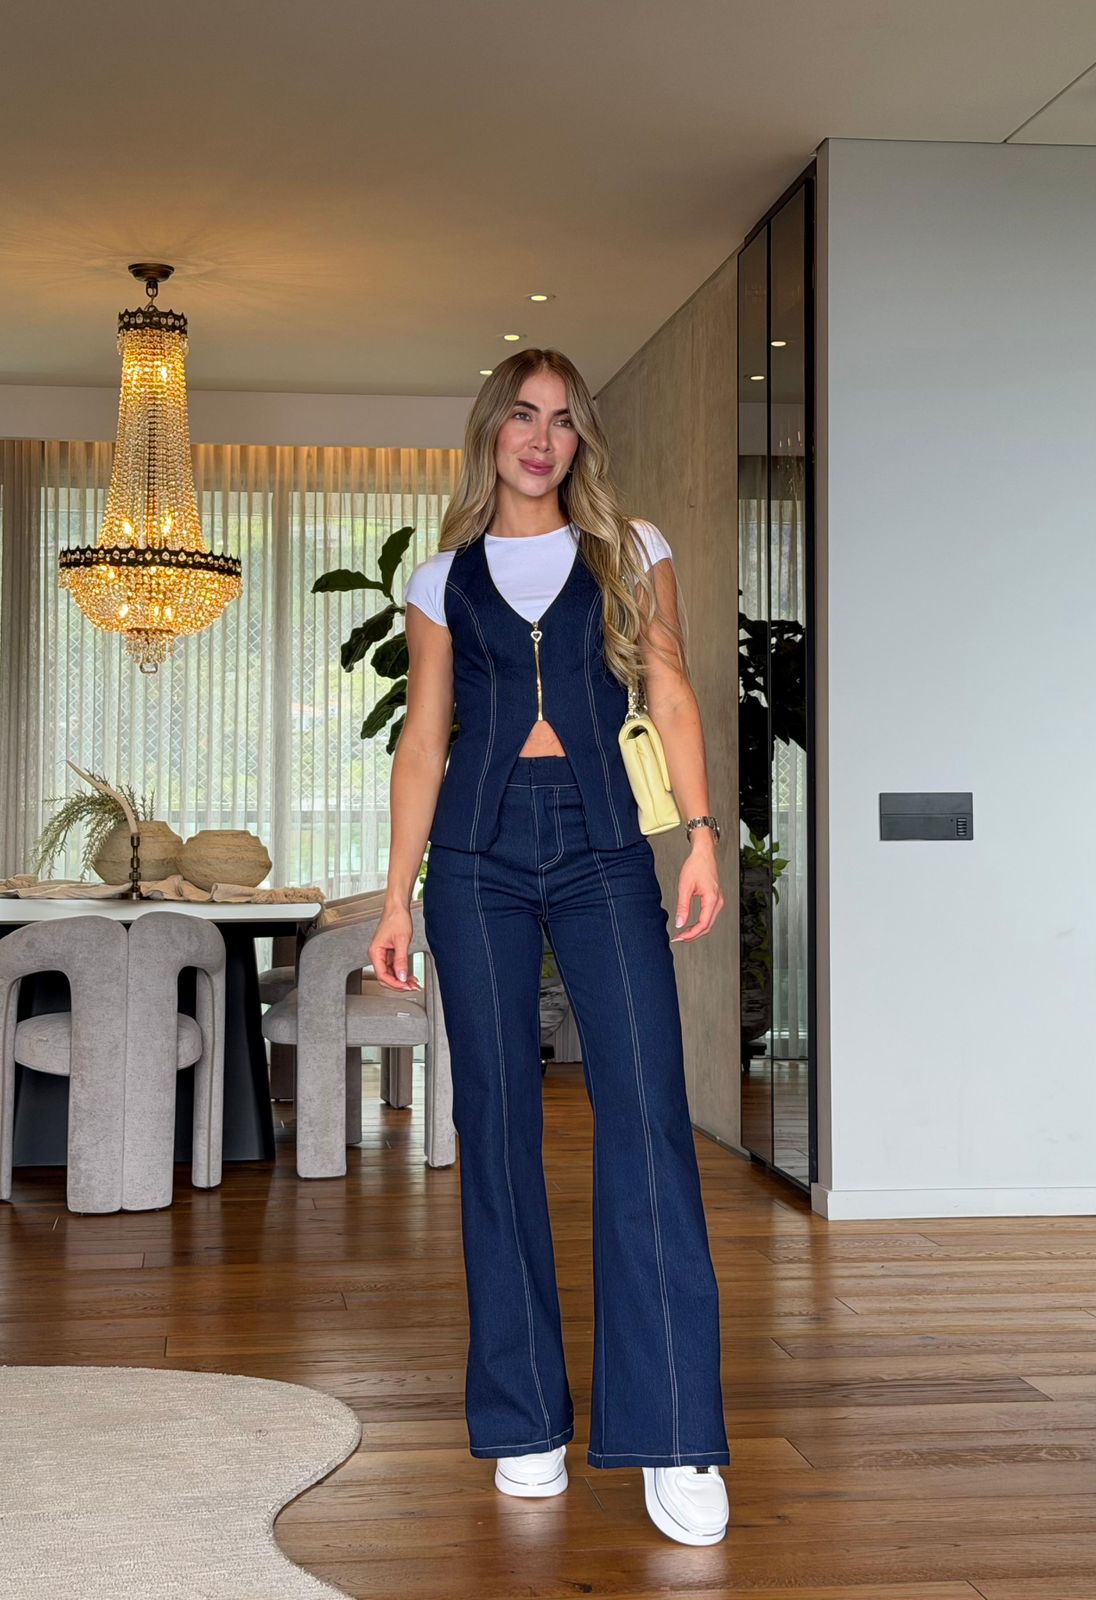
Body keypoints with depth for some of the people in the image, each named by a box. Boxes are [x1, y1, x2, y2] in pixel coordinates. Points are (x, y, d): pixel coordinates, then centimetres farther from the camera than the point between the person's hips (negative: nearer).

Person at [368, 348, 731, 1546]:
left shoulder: (633, 552, 13)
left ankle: (674, 1442, -9)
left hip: (602, 849, -1)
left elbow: (670, 692, 7)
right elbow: (423, 740, 11)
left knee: (646, 1113, -12)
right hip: (477, 858, 1)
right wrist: (396, 895, 6)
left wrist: (701, 831, -6)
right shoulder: (444, 580, 14)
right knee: (497, 1122, 1)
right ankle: (525, 1424, 11)